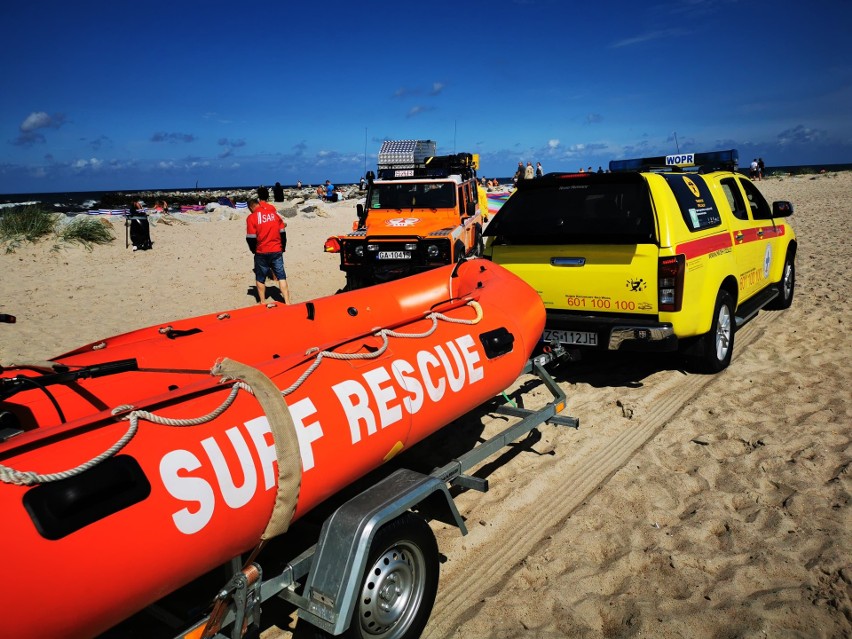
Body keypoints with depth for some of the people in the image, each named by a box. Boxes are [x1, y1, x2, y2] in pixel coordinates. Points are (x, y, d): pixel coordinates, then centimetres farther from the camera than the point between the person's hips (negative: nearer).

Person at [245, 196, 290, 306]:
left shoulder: (251, 217, -8)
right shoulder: (274, 213, 3)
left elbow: (251, 238, -8)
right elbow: (283, 233, 7)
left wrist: (254, 250, 10)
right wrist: (283, 248, 18)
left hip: (261, 252, -2)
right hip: (277, 251, 3)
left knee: (260, 278, 14)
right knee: (281, 276, 6)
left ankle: (262, 302, 19)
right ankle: (287, 301, 1)